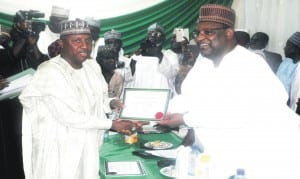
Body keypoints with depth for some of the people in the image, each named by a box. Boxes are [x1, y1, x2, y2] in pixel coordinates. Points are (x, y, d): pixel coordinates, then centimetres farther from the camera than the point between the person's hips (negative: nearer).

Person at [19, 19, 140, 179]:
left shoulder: (92, 66, 3)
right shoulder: (49, 72, -21)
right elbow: (70, 117, -24)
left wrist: (111, 103, -5)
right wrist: (113, 124, -18)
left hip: (88, 149, 7)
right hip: (58, 153, -6)